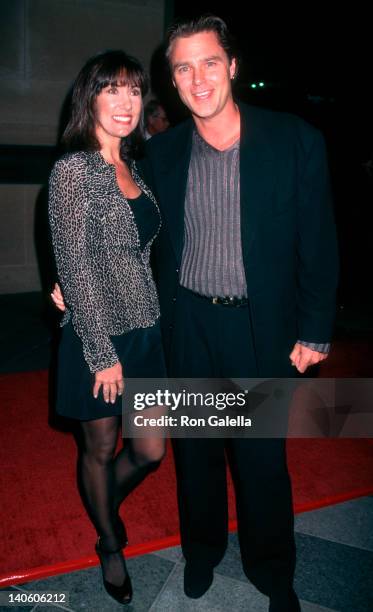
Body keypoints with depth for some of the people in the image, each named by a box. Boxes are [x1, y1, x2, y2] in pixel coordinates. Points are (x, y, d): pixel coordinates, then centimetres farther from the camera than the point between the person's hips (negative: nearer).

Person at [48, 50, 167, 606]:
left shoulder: (131, 170, 9)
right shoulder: (73, 171, -13)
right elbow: (76, 269, -16)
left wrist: (152, 325, 12)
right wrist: (103, 355, -15)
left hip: (145, 334, 7)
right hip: (98, 339, -6)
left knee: (151, 451, 15)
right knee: (100, 451, 15)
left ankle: (106, 507, 47)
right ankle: (110, 545, 41)